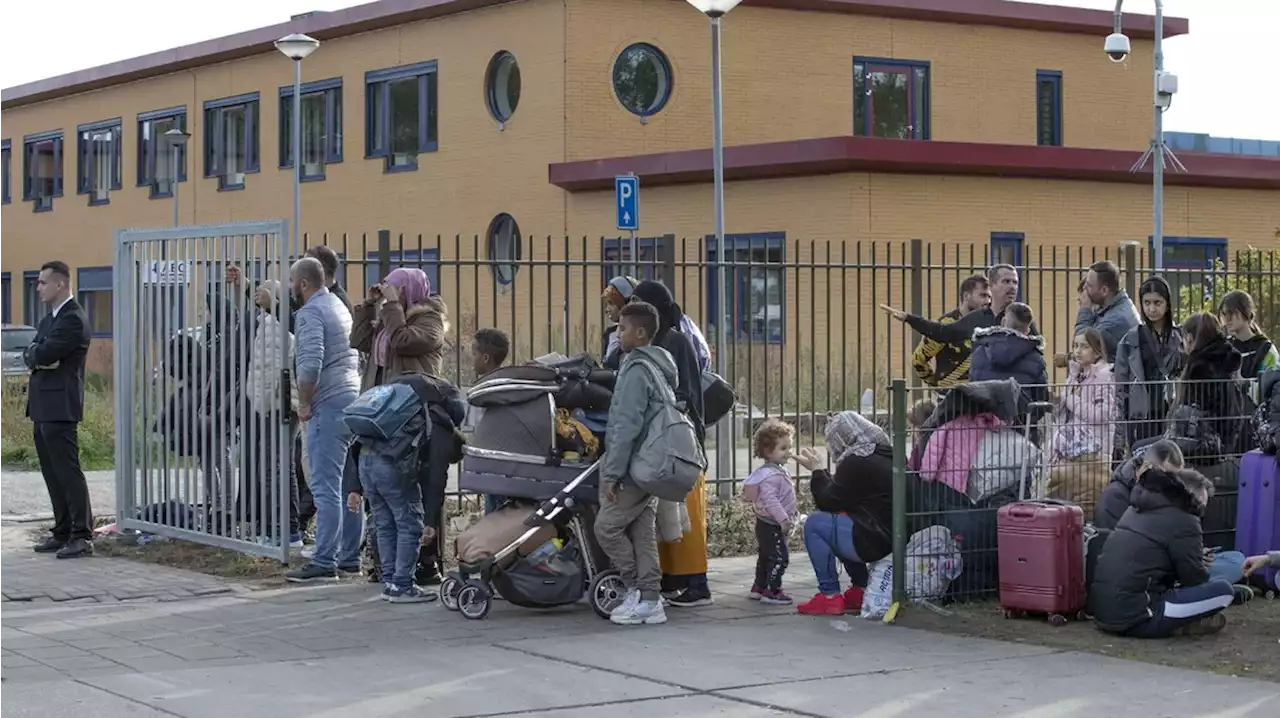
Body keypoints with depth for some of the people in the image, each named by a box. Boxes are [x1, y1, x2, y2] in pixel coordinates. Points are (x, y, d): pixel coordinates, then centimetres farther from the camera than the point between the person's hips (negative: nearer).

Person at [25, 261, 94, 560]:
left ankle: (82, 536, -7)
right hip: (42, 406, 10)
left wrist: (36, 354, 0)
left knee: (67, 471, -9)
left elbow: (43, 354, -20)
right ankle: (63, 532, 17)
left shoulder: (73, 319, -13)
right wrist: (38, 357, -9)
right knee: (52, 474, 12)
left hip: (60, 407, -10)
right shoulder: (50, 318, 19)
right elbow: (30, 355, 12)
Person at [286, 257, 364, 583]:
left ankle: (324, 562, -9)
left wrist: (304, 403, -9)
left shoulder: (311, 313, -9)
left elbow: (310, 363, -21)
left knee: (326, 487, -8)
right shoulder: (339, 306, 19)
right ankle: (349, 556, 17)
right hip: (354, 398, 9)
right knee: (350, 486, 12)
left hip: (329, 406, -9)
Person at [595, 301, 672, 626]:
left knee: (607, 527, -2)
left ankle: (637, 589, 3)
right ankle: (649, 599, 9)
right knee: (642, 531, 9)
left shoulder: (636, 370, -16)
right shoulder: (660, 368, 14)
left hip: (634, 468, -9)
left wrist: (613, 472, -18)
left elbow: (626, 426, -21)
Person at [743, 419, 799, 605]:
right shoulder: (770, 475, -22)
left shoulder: (779, 471, 13)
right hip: (771, 525, -11)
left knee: (765, 556, 18)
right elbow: (769, 499, -29)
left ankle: (759, 588, 28)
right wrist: (783, 518, -30)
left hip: (768, 525, 11)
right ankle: (771, 591, -8)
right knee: (779, 558, -10)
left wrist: (789, 517, 24)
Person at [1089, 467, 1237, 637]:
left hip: (1101, 609, 9)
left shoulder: (1137, 510, 19)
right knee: (1223, 591, -7)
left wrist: (1197, 559, 31)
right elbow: (1196, 580, 1)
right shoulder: (1183, 521, -6)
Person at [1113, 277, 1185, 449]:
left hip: (1175, 415, 0)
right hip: (1141, 417, 0)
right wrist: (1122, 422, 2)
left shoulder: (1182, 337, 6)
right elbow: (1120, 385, 7)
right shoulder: (1131, 340, 6)